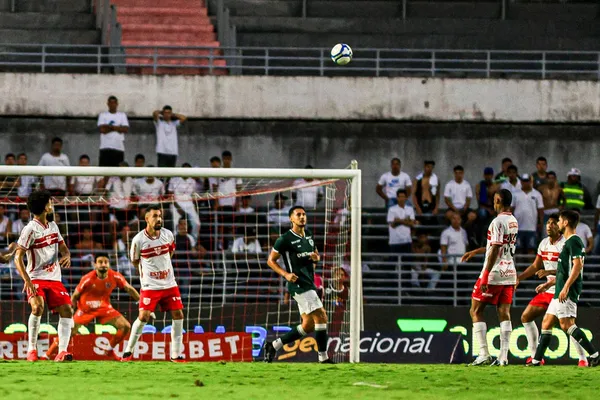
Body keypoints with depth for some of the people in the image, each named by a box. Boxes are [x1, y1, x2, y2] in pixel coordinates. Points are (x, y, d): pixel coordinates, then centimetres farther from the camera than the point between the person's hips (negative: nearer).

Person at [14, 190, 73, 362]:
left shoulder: (53, 225, 11)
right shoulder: (30, 229, -11)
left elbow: (63, 247, 20)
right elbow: (18, 257, -14)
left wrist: (67, 256, -5)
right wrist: (27, 280, -27)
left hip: (54, 278, 7)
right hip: (36, 279, -7)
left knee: (67, 310, -9)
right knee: (37, 307, -28)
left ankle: (62, 352, -12)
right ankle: (32, 349, -17)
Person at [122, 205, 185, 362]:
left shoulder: (168, 235, -1)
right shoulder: (138, 240, -12)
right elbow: (135, 261, 5)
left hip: (169, 284, 4)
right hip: (150, 286, -4)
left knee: (178, 315, -2)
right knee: (144, 317, -14)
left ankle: (176, 354, 7)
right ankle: (128, 351, 2)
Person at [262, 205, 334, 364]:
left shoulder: (309, 235, 14)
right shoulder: (285, 239, -7)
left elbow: (316, 255, 27)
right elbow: (271, 260, -2)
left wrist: (316, 257, 2)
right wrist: (286, 274, -16)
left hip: (309, 284, 9)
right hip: (298, 284, -9)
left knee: (308, 325, 8)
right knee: (321, 316, -15)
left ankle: (274, 345, 17)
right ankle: (323, 358, -10)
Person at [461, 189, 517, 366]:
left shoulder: (498, 222, -14)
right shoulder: (514, 222, 13)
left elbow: (495, 250, -20)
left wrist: (485, 276, -20)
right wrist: (474, 252, 33)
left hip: (494, 273, -8)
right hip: (510, 274, 8)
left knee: (476, 311, 1)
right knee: (504, 313, 5)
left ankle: (484, 354, -6)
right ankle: (503, 356, -2)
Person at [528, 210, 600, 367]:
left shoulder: (573, 241, -11)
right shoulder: (569, 242, 21)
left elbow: (577, 265, -22)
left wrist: (565, 287, -26)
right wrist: (550, 283, 31)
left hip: (567, 292, -11)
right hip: (560, 292, 11)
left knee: (566, 324, -16)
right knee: (546, 323, 12)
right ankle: (536, 360, 15)